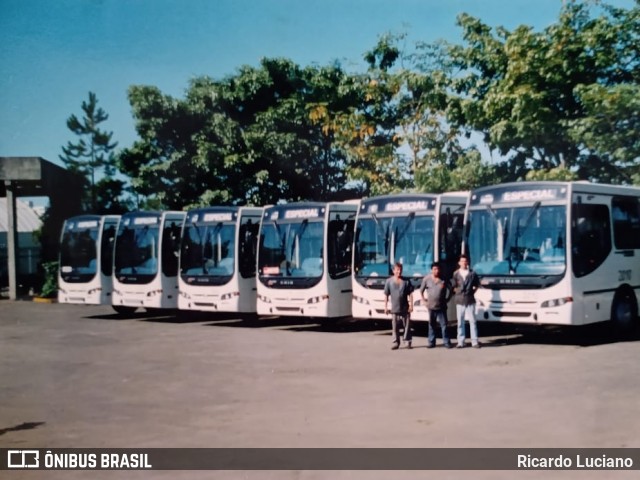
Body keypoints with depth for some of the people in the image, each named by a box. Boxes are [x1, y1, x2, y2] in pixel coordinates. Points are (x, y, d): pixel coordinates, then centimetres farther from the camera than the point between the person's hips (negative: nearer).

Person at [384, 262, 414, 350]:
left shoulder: (406, 281, 1)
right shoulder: (389, 281, 0)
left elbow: (410, 294, 3)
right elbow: (386, 295, 2)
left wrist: (411, 305, -4)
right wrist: (386, 307, 0)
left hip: (405, 308, 0)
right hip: (394, 309, 0)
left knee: (407, 325, 6)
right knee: (395, 327, 1)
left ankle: (408, 342, 17)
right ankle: (396, 343, 9)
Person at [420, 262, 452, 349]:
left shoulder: (444, 280, -3)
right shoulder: (427, 279, -2)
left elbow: (449, 289, 6)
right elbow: (421, 290, 9)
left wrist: (446, 299, 2)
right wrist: (423, 299, 3)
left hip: (441, 306, -1)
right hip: (431, 306, 1)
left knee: (444, 324, -1)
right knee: (431, 324, 8)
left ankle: (446, 342, 5)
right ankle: (431, 342, 14)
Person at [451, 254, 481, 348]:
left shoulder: (472, 273, 4)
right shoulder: (456, 274, 5)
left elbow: (477, 284, 12)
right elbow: (453, 286, 10)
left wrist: (473, 290, 1)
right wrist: (458, 292, -2)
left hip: (470, 300, -1)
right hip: (459, 301, 1)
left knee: (472, 321, -1)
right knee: (460, 322, 3)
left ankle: (474, 342, 2)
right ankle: (460, 342, 7)